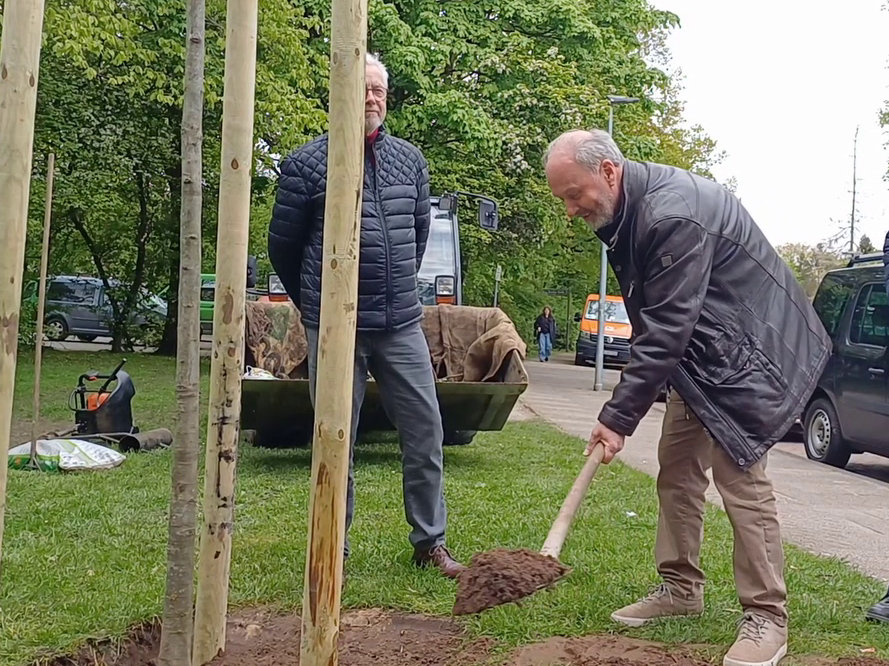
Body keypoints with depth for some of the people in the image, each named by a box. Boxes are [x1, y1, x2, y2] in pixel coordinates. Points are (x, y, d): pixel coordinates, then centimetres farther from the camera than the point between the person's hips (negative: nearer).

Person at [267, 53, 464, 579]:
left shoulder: (410, 159, 9)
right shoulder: (308, 162, -3)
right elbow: (283, 244, 6)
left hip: (402, 323, 4)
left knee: (426, 427, 3)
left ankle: (430, 541, 18)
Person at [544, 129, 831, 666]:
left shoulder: (673, 214, -29)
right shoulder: (625, 212, 3)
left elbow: (666, 329, -31)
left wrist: (620, 416, -28)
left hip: (747, 349, -10)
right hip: (698, 354, 10)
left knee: (739, 475, -11)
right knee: (678, 469, 11)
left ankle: (767, 618, -2)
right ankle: (681, 589, 23)